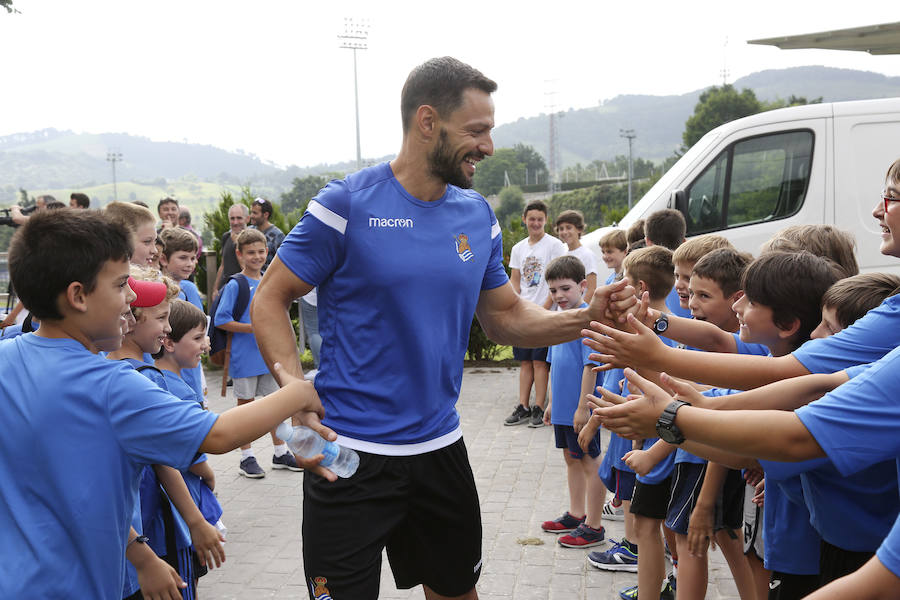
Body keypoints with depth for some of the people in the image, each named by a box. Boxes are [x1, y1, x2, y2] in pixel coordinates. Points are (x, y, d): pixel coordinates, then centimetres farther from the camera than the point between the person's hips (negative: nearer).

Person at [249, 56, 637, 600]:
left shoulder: (478, 216, 3)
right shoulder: (348, 203, -13)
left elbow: (506, 318, 10)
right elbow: (270, 301, -9)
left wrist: (587, 317, -6)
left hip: (440, 448, 6)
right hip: (349, 453, -5)